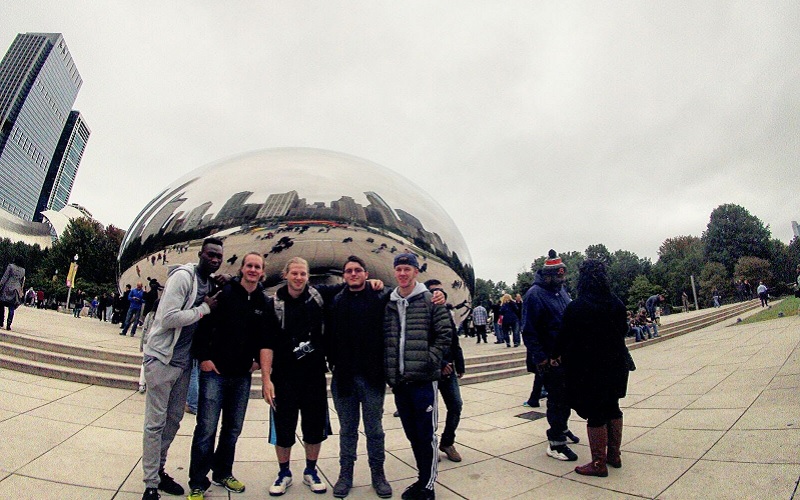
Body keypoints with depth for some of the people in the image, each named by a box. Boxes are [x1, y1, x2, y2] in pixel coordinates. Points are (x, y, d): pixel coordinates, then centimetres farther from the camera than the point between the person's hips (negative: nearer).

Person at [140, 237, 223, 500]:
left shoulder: (210, 283, 7)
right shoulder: (183, 276, -16)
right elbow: (168, 318, -24)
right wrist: (204, 308, -18)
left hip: (184, 361, 7)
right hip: (162, 358, -7)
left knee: (174, 419, 16)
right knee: (155, 422, 2)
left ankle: (159, 469, 33)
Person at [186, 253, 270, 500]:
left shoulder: (264, 302, 4)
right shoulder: (224, 292, -9)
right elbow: (204, 324, -10)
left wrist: (258, 359, 6)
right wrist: (203, 357, -13)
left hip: (243, 375, 5)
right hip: (215, 371, -4)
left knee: (233, 428, 15)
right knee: (206, 428, 1)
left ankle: (222, 473, 33)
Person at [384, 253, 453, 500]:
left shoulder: (431, 300, -4)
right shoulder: (388, 303, 8)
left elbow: (445, 334, -6)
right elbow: (384, 339, 12)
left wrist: (428, 360, -12)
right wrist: (389, 370, 4)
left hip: (424, 380, -4)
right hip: (398, 382, 5)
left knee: (426, 434, 4)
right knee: (412, 433, 17)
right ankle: (423, 478, 34)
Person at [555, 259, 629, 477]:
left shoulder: (575, 307, -19)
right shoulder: (616, 303, -1)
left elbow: (564, 336, -11)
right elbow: (624, 330, 12)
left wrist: (558, 355, 7)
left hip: (587, 368, -6)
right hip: (615, 365, 6)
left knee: (595, 414, 2)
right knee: (612, 408, 19)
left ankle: (599, 463, 11)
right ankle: (614, 455, 31)